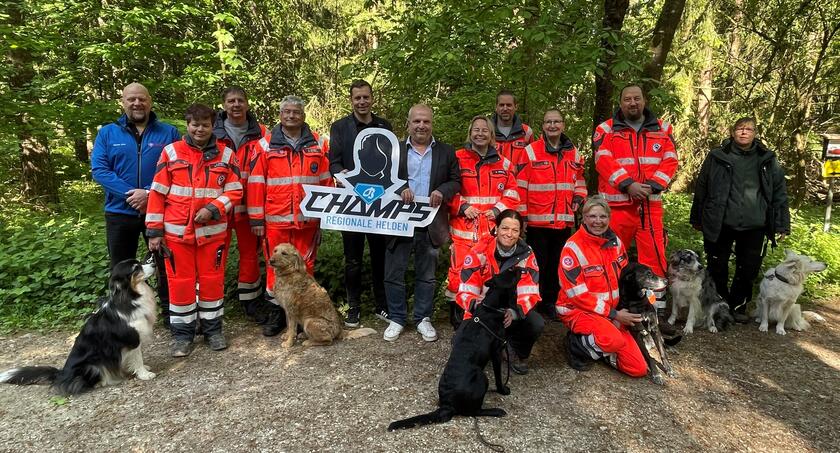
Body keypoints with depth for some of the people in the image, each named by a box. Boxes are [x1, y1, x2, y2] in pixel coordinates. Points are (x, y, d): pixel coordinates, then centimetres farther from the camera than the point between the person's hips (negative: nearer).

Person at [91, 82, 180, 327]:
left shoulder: (168, 132, 1)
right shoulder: (107, 133, 4)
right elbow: (98, 169, -5)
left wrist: (150, 193, -19)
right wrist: (130, 194, -17)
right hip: (120, 212, 1)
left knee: (166, 265, 9)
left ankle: (169, 311, 25)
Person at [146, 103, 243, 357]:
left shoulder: (225, 154, 2)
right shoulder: (171, 152, 1)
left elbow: (235, 191, 1)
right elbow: (157, 193, 1)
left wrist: (212, 209, -15)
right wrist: (154, 231, -1)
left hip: (212, 230, 0)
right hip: (177, 231, 0)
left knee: (212, 279, 8)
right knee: (180, 281, 6)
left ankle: (213, 329, 24)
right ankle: (182, 333, 20)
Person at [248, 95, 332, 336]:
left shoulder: (318, 143, 6)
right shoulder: (266, 144, 3)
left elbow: (327, 180, 8)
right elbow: (256, 183, 2)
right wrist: (256, 218, -2)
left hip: (308, 219, 1)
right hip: (275, 220, 0)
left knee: (305, 265, 9)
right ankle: (277, 311, 22)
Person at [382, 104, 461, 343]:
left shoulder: (446, 152, 8)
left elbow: (456, 181, 7)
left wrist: (442, 191, -13)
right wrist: (400, 189, -18)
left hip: (431, 224, 1)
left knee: (426, 275, 10)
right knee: (394, 273, 5)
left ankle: (423, 318, 26)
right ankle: (396, 319, 21)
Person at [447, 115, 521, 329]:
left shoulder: (503, 163, 13)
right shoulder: (457, 159, 4)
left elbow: (512, 193, 13)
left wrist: (498, 209, -3)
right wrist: (462, 207, -10)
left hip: (492, 229, 3)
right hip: (463, 228, -2)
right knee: (460, 272, -6)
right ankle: (457, 317, 9)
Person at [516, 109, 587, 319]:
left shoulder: (573, 152, 10)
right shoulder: (531, 151, -4)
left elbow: (579, 180, 22)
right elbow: (521, 185, -5)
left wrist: (578, 198, 5)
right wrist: (521, 214, -7)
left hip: (564, 221, 4)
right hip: (538, 220, -4)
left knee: (557, 263, 13)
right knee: (537, 263, 3)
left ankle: (550, 304, 27)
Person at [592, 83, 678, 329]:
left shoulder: (662, 128, 13)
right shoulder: (606, 130, 5)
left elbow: (670, 161, 6)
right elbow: (603, 161, -8)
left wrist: (653, 185, -10)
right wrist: (628, 184, -18)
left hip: (651, 204, 2)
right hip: (617, 204, -2)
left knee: (655, 258, 1)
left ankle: (658, 312, 10)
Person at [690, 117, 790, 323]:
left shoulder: (768, 159, 6)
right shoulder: (717, 157, 1)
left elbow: (779, 193, 7)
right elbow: (701, 188, 5)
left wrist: (782, 225, 2)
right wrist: (697, 219, 8)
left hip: (754, 226, 2)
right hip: (720, 225, -1)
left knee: (749, 269, 8)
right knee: (717, 269, 9)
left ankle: (738, 306, 27)